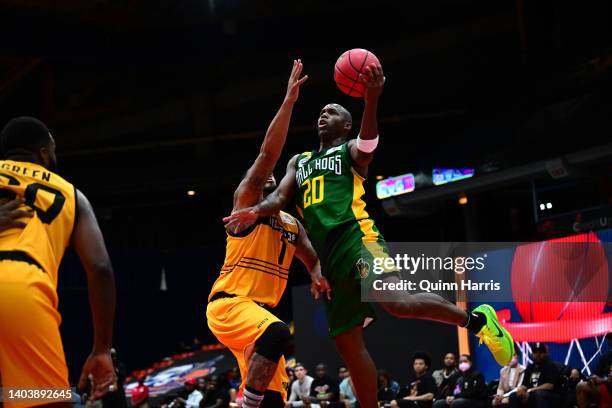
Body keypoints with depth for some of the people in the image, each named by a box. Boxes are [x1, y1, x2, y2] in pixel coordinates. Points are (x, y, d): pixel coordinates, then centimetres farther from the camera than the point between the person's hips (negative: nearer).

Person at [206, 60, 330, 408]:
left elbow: (312, 259, 23)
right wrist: (289, 101, -16)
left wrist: (318, 275, -3)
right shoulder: (246, 199, 1)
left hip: (260, 309, 8)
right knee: (278, 333, -37)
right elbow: (268, 153, -11)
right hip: (228, 304, -8)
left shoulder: (292, 224, 21)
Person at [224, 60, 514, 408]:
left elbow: (368, 145, -14)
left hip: (357, 238, -6)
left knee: (397, 302, -29)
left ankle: (477, 320, -12)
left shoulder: (351, 150, 10)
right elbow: (281, 197, 15)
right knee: (347, 342, 4)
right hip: (328, 255, 6)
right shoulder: (299, 162, 28)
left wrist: (371, 100, -33)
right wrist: (256, 211, -9)